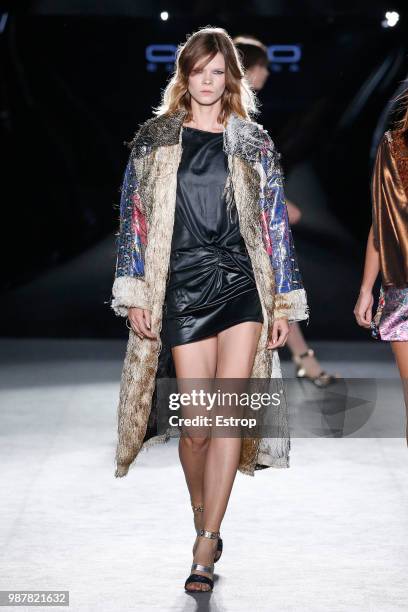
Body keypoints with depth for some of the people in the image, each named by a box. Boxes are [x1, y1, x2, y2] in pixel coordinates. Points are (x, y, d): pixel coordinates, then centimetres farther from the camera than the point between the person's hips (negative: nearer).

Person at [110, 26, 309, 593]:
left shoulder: (253, 143, 9)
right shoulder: (154, 139, 8)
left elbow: (275, 224, 9)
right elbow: (134, 218, 7)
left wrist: (284, 303, 6)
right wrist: (134, 295, 1)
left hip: (242, 287, 0)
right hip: (182, 291, 0)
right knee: (197, 424, -1)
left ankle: (205, 547, -5)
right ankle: (203, 520, 23)